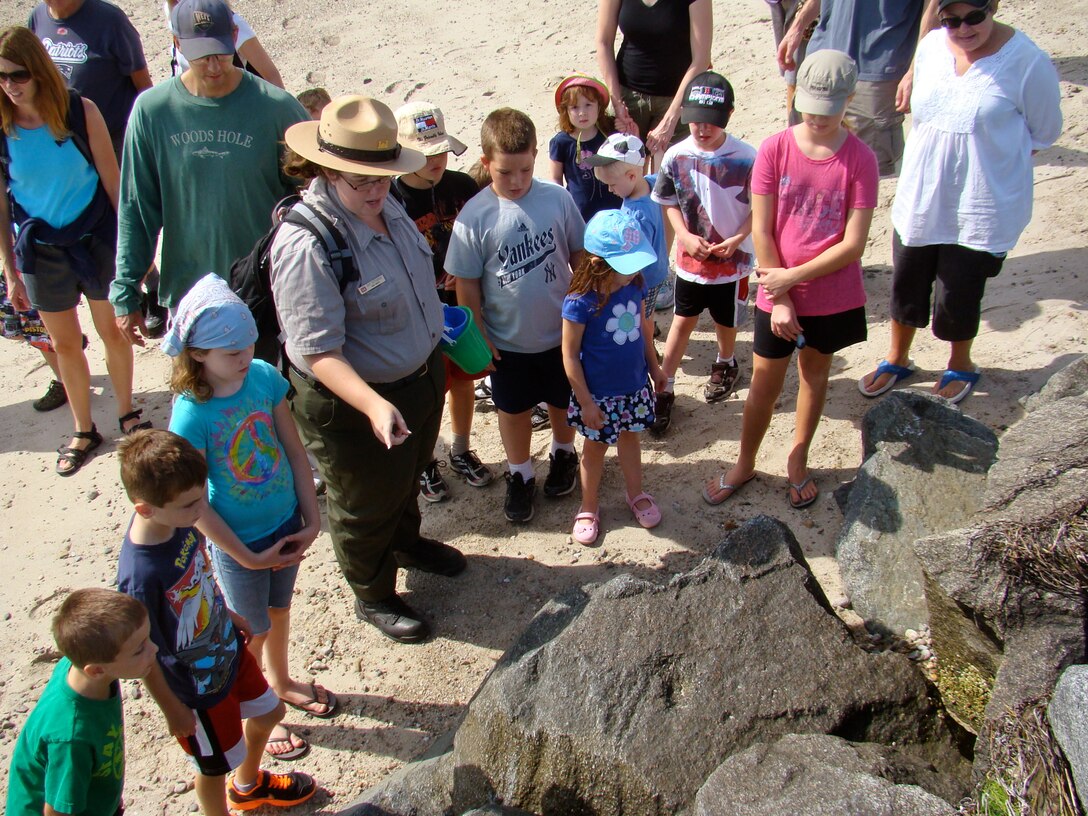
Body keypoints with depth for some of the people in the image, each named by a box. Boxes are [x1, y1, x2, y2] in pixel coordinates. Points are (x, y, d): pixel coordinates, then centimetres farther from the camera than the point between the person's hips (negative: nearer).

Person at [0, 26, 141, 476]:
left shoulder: (81, 112, -14)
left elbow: (113, 181, -6)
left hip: (96, 239, -1)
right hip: (40, 251, 1)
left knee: (113, 332, 13)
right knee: (65, 343, 13)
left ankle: (127, 415, 35)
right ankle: (83, 431, 31)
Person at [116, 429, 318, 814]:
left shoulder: (179, 521, -18)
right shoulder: (139, 576, -40)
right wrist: (173, 709, -12)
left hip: (228, 648, 7)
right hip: (197, 687, -7)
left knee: (269, 712, 29)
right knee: (215, 765, 18)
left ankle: (248, 784, 59)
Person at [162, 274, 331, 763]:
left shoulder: (265, 377, -14)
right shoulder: (191, 414, -26)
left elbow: (295, 451, -4)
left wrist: (312, 520, -5)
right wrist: (248, 557, -15)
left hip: (286, 523, 5)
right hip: (238, 541, -4)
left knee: (279, 609, 27)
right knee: (252, 631, 17)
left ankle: (281, 682, 55)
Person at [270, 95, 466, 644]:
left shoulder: (385, 206, -5)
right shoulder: (305, 245, -32)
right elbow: (317, 350, -33)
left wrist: (434, 325, 22)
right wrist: (373, 405, -43)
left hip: (421, 377, 8)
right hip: (352, 403, -8)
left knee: (408, 474, 32)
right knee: (365, 503, 17)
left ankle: (406, 543, 62)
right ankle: (373, 597, 43)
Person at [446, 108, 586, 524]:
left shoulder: (557, 198, -13)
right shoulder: (474, 218, -18)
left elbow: (580, 257, 0)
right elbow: (466, 287, -9)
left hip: (561, 332, 1)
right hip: (507, 342, -1)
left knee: (563, 402, 22)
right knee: (514, 410, 18)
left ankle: (563, 455, 50)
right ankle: (520, 476, 40)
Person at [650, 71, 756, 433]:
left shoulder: (746, 157, -18)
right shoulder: (676, 156, -11)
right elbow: (668, 203, 1)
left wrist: (738, 239, -20)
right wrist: (685, 236, -13)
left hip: (732, 260, -1)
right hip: (690, 260, 1)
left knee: (726, 322, 19)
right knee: (682, 322, 11)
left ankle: (725, 364, 49)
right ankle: (664, 390, 19)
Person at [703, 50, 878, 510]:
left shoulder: (860, 159, -12)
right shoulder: (774, 150, -10)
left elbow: (853, 244, -14)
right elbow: (761, 231, -9)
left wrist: (793, 276, -17)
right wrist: (780, 298, -11)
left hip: (835, 296, 0)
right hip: (778, 293, 0)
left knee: (814, 376, 18)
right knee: (765, 384, 10)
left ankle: (798, 461, 37)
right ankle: (745, 464, 32)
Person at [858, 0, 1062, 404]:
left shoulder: (1027, 61, -17)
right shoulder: (931, 46, -1)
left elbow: (1044, 132, -5)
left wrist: (990, 158, -4)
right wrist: (936, 160, 6)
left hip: (981, 207, -4)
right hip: (919, 197, 5)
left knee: (956, 297, 6)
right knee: (906, 284, 16)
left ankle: (960, 366, 34)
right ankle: (897, 359, 40)